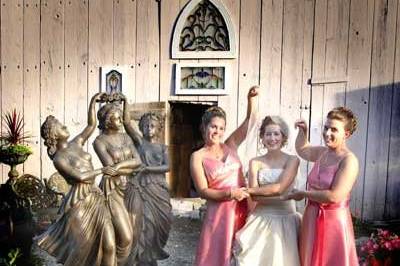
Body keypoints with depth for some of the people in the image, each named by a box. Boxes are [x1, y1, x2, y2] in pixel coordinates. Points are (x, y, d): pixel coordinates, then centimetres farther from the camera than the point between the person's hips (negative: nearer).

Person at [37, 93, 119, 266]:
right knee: (82, 249, 5)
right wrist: (102, 171, -7)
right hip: (79, 202, -6)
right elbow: (80, 176, -17)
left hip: (96, 198, 6)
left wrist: (92, 102, 12)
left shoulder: (76, 143, 10)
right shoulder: (58, 159, -9)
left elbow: (91, 125, 15)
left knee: (109, 245, -1)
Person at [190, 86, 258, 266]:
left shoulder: (230, 146, 6)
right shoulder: (198, 156, -4)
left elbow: (249, 119, 6)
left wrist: (251, 98, -8)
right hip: (219, 211, -3)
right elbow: (203, 191, -10)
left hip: (243, 208, 4)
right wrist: (230, 193, -20)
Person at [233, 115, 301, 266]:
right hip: (261, 219, 2)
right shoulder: (255, 162, 3)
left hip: (285, 219, -1)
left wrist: (247, 190, -8)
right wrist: (283, 198, -15)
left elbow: (279, 188, -14)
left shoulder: (292, 160, -3)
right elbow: (254, 196, -5)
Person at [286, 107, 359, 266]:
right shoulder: (322, 152, 4)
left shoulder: (349, 160, -16)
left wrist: (303, 194, -12)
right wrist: (302, 131, 10)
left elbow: (334, 196, -23)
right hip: (311, 219, 6)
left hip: (334, 221, -6)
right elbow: (302, 149, 27)